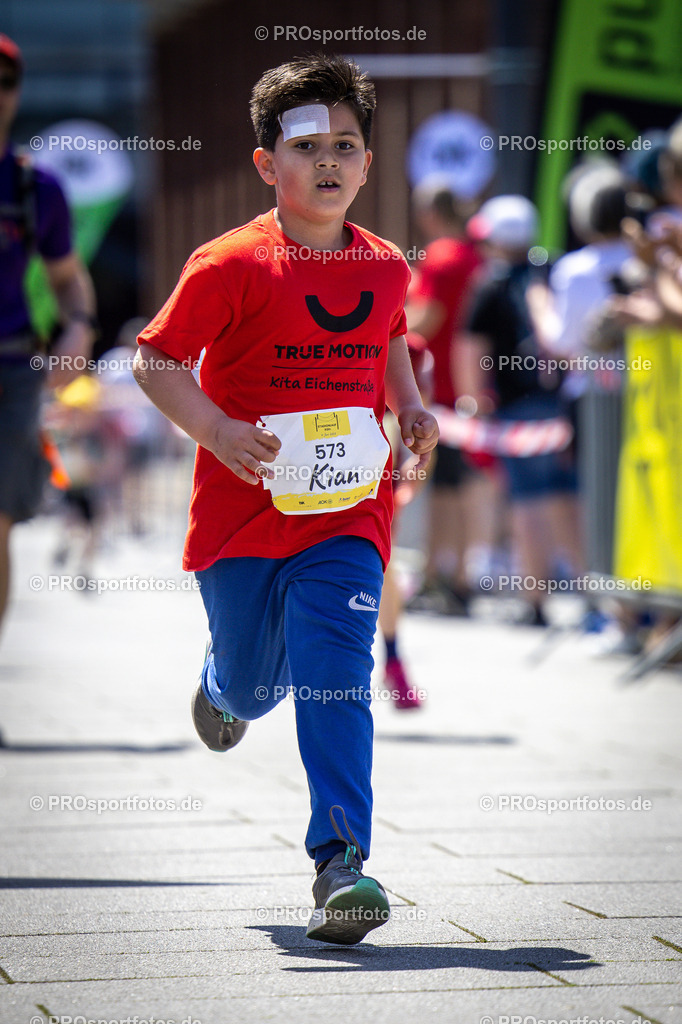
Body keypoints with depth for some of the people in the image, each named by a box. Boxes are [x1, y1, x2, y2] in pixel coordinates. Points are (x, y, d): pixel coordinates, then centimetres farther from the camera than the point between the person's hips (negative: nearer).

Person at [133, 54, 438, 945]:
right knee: (251, 681, 13)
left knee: (336, 678, -13)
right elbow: (155, 358, -7)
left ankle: (341, 859, -13)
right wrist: (216, 430, -21)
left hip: (346, 512, 2)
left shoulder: (385, 266, 4)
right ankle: (223, 685, 52)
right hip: (243, 507, -2)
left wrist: (411, 408, 9)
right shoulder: (232, 265, -11)